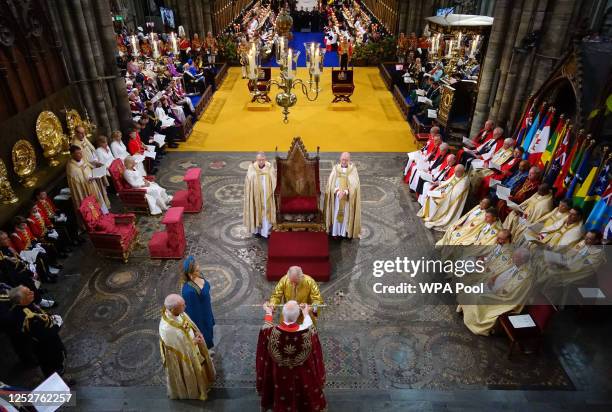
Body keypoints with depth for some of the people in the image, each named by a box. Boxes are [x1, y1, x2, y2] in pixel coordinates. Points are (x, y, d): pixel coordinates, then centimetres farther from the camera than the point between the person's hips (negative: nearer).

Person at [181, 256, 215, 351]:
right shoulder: (189, 290, -40)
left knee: (207, 330, 31)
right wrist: (198, 324, -13)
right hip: (198, 315, -8)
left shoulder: (198, 275, -15)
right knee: (202, 333, 20)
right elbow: (192, 309, -27)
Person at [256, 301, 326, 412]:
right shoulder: (308, 332, -31)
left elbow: (266, 327, -4)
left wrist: (268, 313, 14)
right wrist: (306, 314, 13)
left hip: (279, 378, 1)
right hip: (303, 378, 0)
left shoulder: (271, 332, -30)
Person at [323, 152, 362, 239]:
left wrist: (345, 192, -22)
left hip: (348, 198, -1)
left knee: (347, 214, 3)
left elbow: (354, 184, -9)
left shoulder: (353, 169, -2)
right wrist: (338, 192, -19)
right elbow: (331, 183, -4)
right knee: (336, 214, 3)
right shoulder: (335, 168, 1)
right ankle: (336, 232, 11)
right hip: (336, 196, 1)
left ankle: (346, 232, 12)